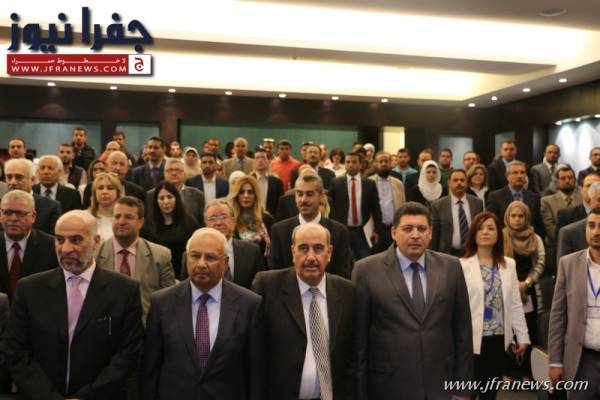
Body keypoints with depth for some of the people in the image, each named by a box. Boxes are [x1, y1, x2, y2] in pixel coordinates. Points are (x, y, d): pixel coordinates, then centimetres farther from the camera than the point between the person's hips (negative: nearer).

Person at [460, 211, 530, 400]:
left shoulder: (509, 265, 7)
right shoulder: (462, 265, -10)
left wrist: (522, 336, 7)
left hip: (499, 339, 4)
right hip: (473, 339, -4)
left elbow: (515, 304, 8)